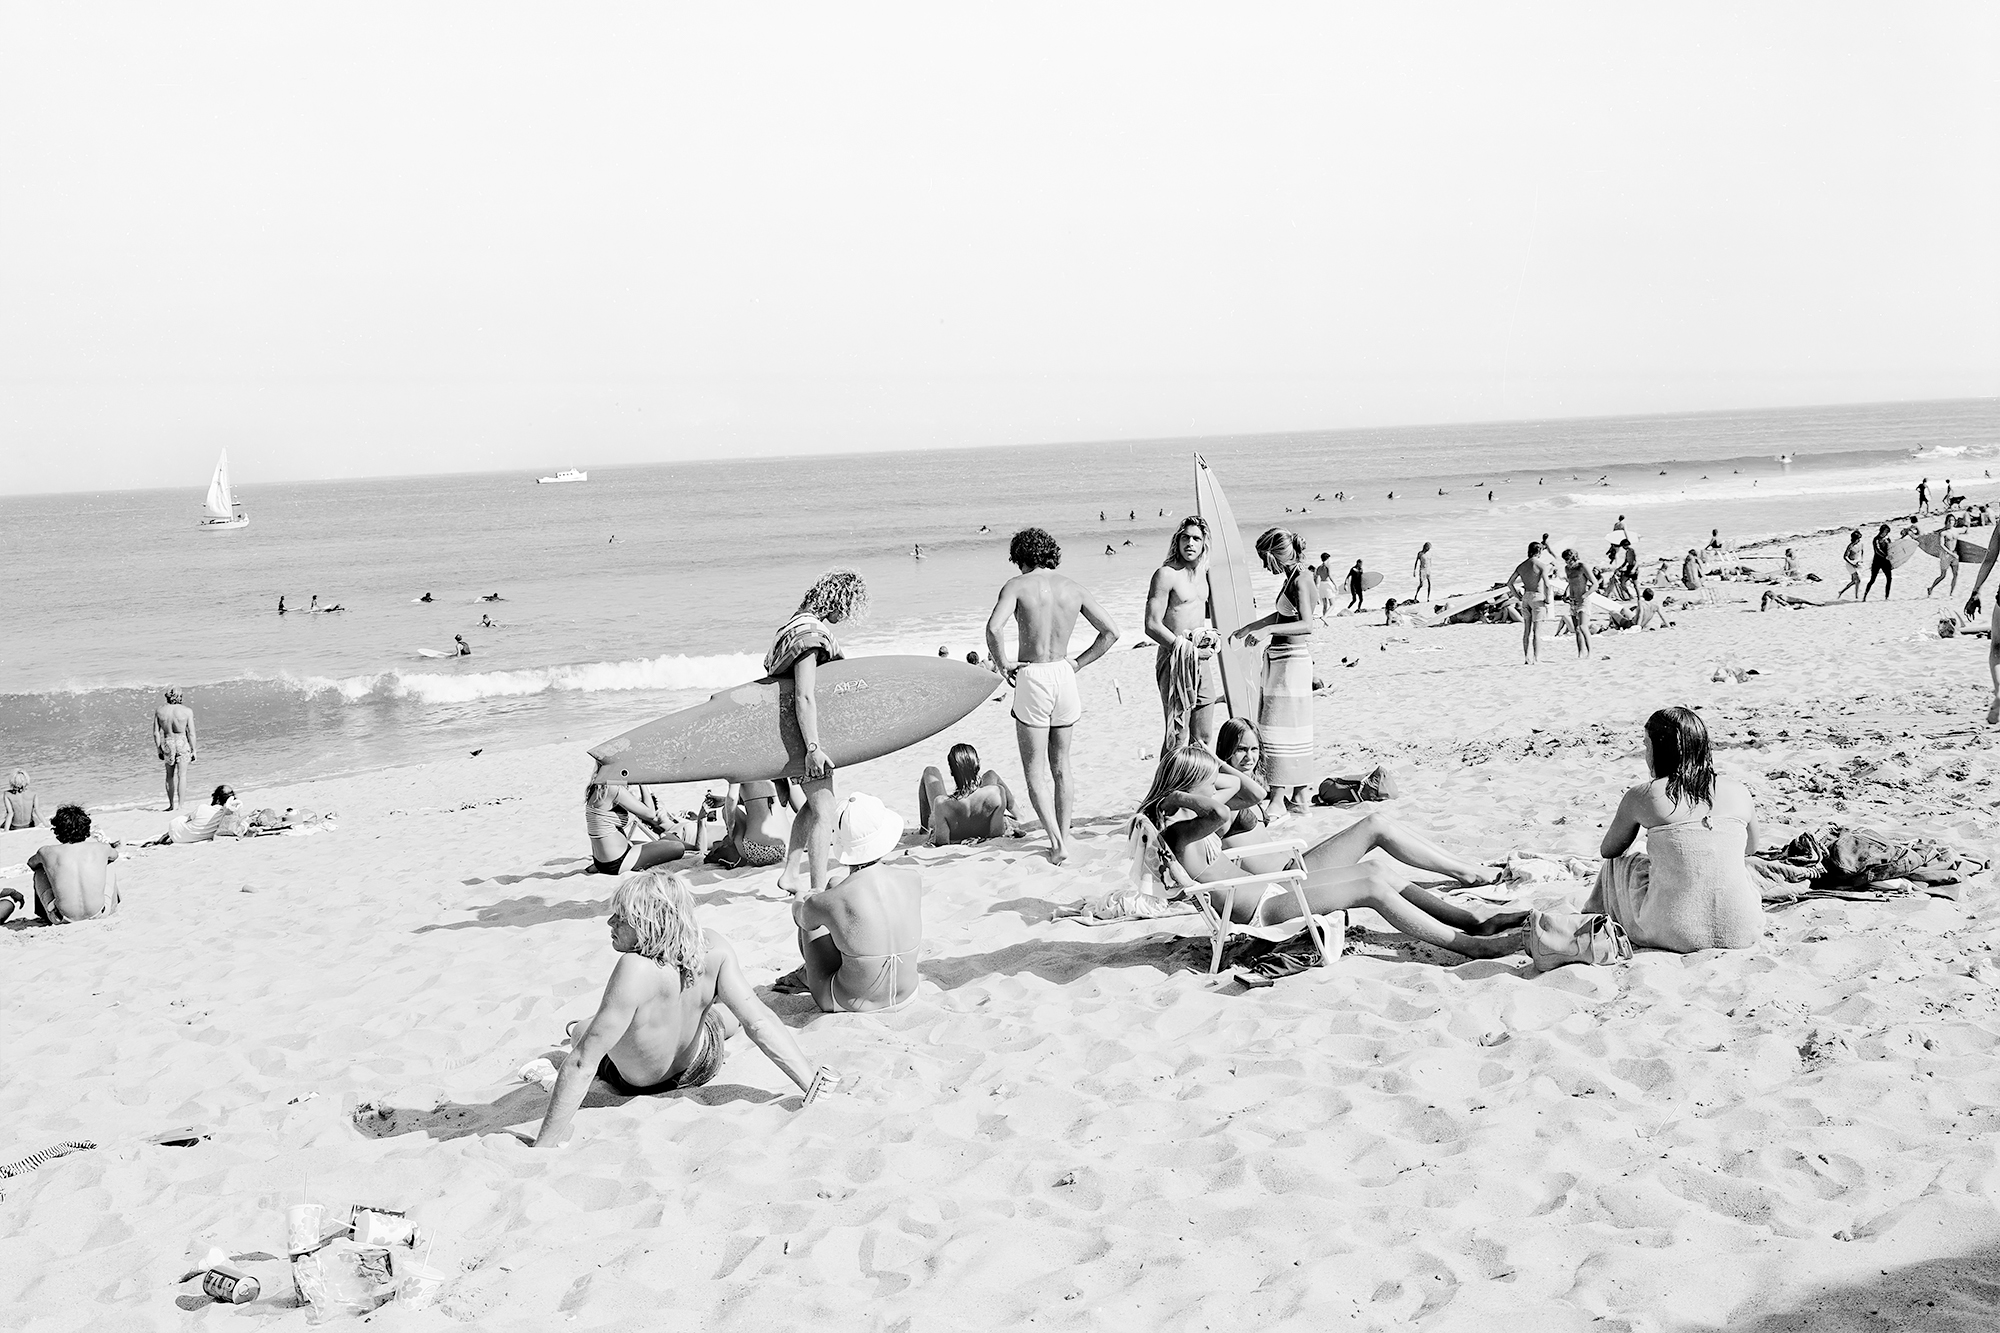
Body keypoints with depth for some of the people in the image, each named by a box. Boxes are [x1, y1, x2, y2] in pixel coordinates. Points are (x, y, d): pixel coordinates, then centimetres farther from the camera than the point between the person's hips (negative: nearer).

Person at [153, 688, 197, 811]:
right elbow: (191, 734, -8)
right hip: (182, 743, -2)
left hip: (167, 743, 2)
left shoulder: (159, 711, -5)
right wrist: (193, 750, 3)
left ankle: (172, 804, 22)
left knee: (170, 775, 18)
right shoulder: (187, 711, -13)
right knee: (182, 775, 6)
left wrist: (159, 749, 11)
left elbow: (156, 733, 0)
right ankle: (180, 805, 5)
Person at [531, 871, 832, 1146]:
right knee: (731, 1017, 38)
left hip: (633, 1081, -3)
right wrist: (813, 1085, -19)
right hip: (699, 1066, 3)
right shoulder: (714, 948, -31)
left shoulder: (635, 969, -44)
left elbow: (584, 1062, -40)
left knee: (581, 1033, 32)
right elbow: (759, 1021, -27)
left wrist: (543, 1145, -35)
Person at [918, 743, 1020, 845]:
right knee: (991, 775, 30)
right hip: (985, 832, 1)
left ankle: (923, 825, 42)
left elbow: (941, 843, -41)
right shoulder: (996, 792, -42)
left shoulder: (940, 804, -47)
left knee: (930, 771, 23)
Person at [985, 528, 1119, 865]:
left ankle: (1056, 841, -9)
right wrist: (1078, 663, 10)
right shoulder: (1073, 588, 7)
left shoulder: (1017, 585, -6)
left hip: (1032, 678, -4)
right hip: (1064, 675, 4)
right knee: (1060, 765, 18)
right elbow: (1111, 632, 6)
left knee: (1035, 770, 2)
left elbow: (993, 628, -22)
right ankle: (1064, 835, 22)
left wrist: (1003, 664, -8)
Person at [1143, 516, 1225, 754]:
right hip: (1176, 661, -7)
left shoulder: (1203, 572, 12)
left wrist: (1214, 636, 11)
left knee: (1204, 738, 9)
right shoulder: (1166, 574, -11)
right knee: (1177, 737, -9)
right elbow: (1152, 626, -16)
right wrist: (1189, 650, -15)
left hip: (1202, 660, 7)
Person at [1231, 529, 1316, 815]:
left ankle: (1277, 801, -10)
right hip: (1279, 661, 10)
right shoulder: (1289, 579, 13)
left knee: (1281, 730, -10)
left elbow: (1307, 625, -27)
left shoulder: (1300, 580, -15)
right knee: (1291, 731, 12)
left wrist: (1267, 629, -34)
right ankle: (1298, 800, 17)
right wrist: (1246, 628, 37)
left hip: (1293, 660, -10)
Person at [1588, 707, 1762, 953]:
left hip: (1675, 934, -3)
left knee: (1617, 863, 26)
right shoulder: (1739, 793, 3)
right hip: (1742, 933, 4)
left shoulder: (1641, 796, -5)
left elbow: (1608, 851, 13)